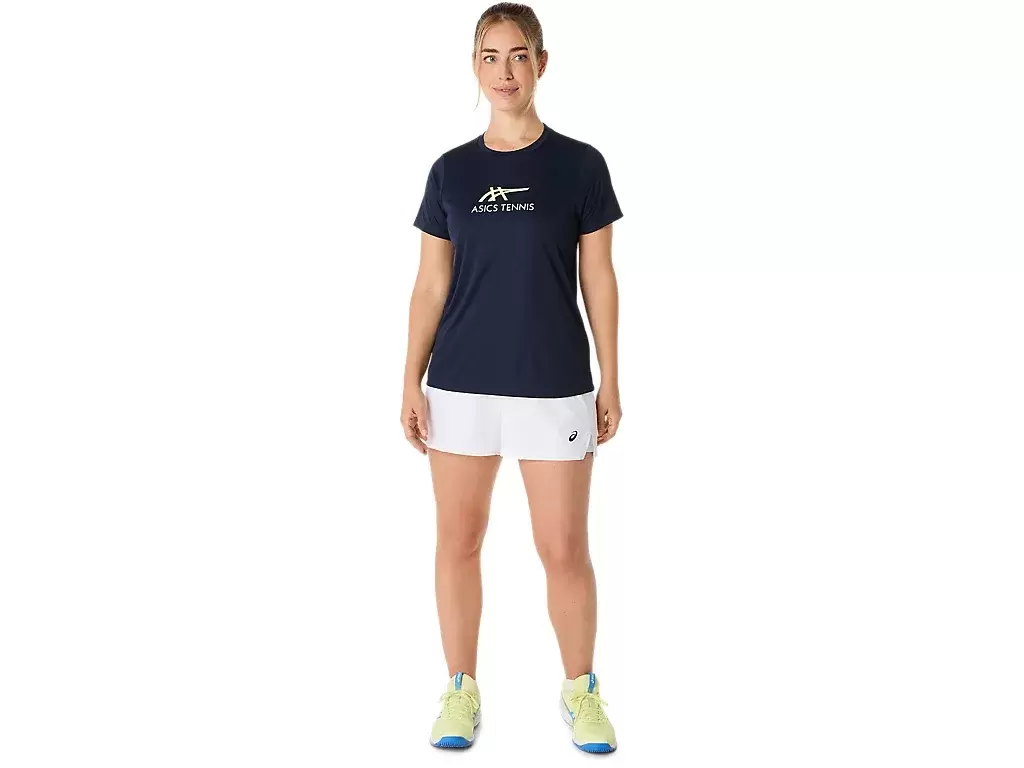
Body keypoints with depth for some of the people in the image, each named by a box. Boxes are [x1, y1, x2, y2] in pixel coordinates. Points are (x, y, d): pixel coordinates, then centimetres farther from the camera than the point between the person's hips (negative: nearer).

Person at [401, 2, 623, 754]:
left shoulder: (579, 164, 0)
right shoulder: (451, 170, 5)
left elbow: (599, 280, 2)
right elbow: (430, 286, 7)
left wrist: (611, 381, -1)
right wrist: (411, 381, 1)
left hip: (555, 385, -2)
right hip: (460, 385, 2)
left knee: (565, 549, 2)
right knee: (459, 540, 8)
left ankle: (581, 690, 23)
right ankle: (462, 690, 24)